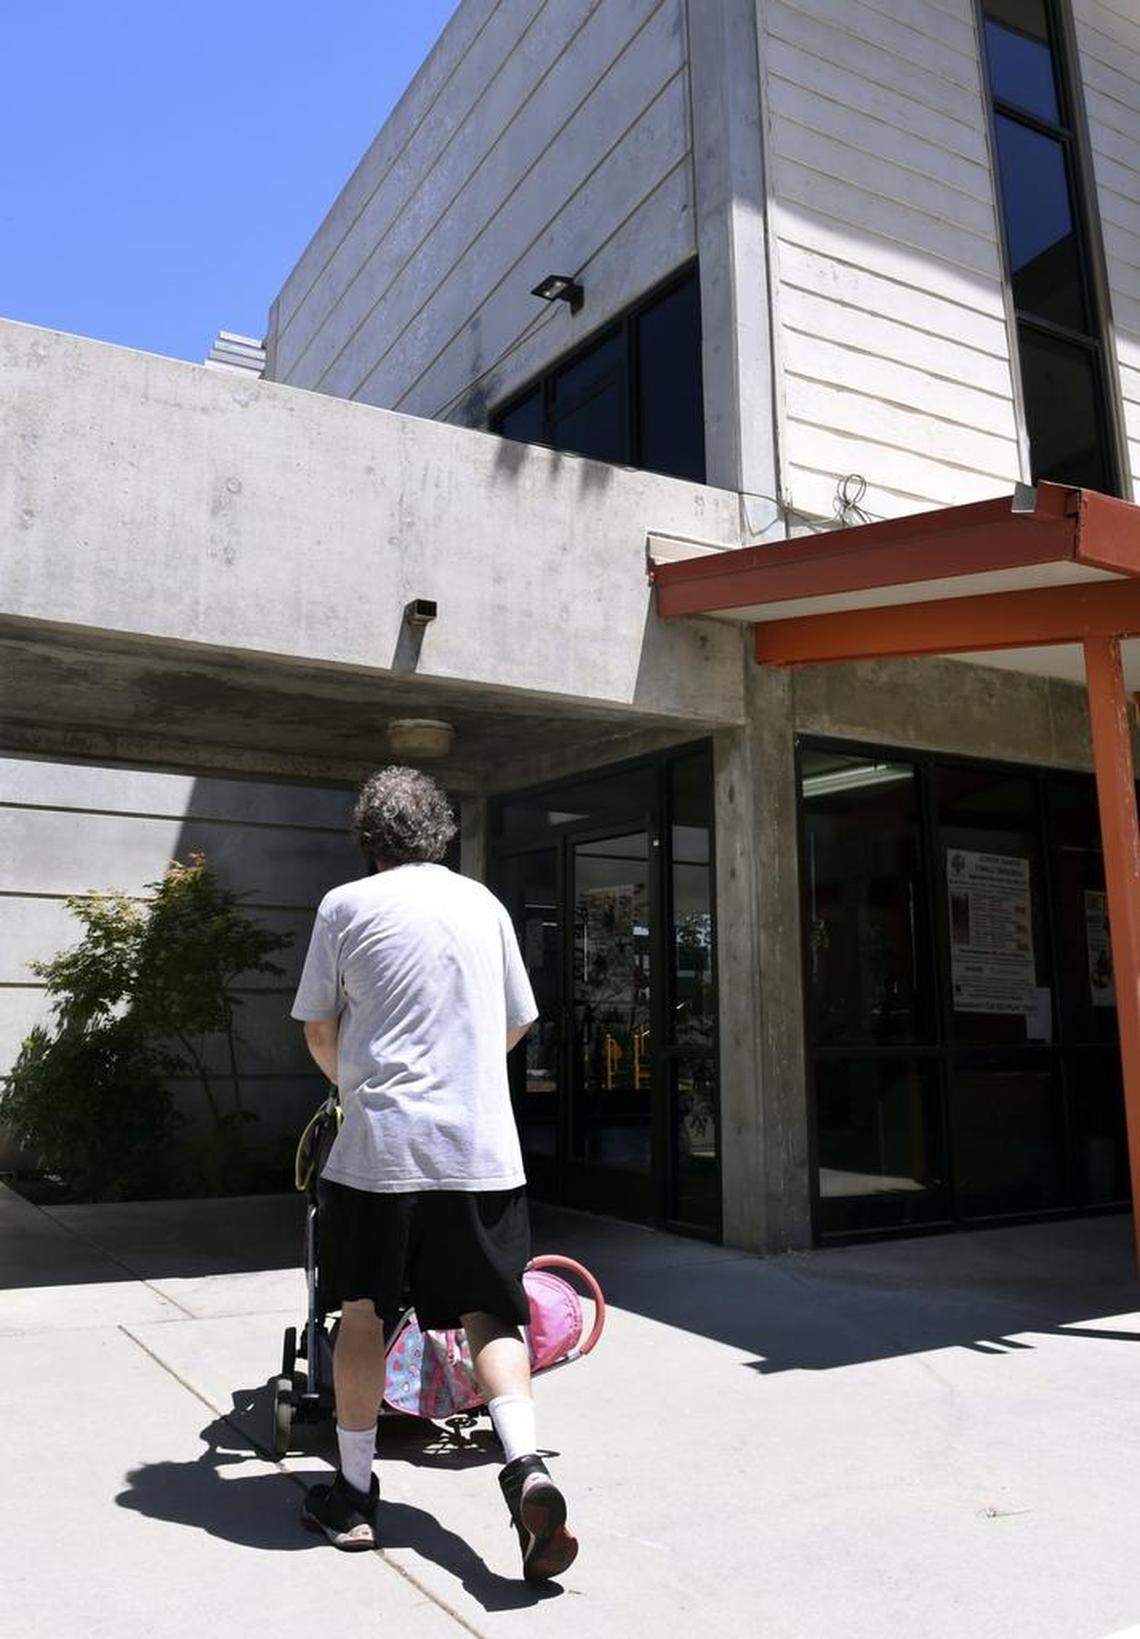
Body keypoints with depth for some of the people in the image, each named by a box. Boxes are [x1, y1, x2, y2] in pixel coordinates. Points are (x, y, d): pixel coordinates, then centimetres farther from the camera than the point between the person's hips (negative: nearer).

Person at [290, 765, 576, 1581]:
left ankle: (354, 1495, 25)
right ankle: (526, 1467, -8)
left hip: (381, 1144, -2)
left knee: (362, 1311, 14)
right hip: (483, 1146, 2)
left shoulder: (346, 905, 0)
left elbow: (319, 1029, 6)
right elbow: (518, 1022, 17)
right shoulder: (483, 903, 9)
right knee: (488, 1312, 10)